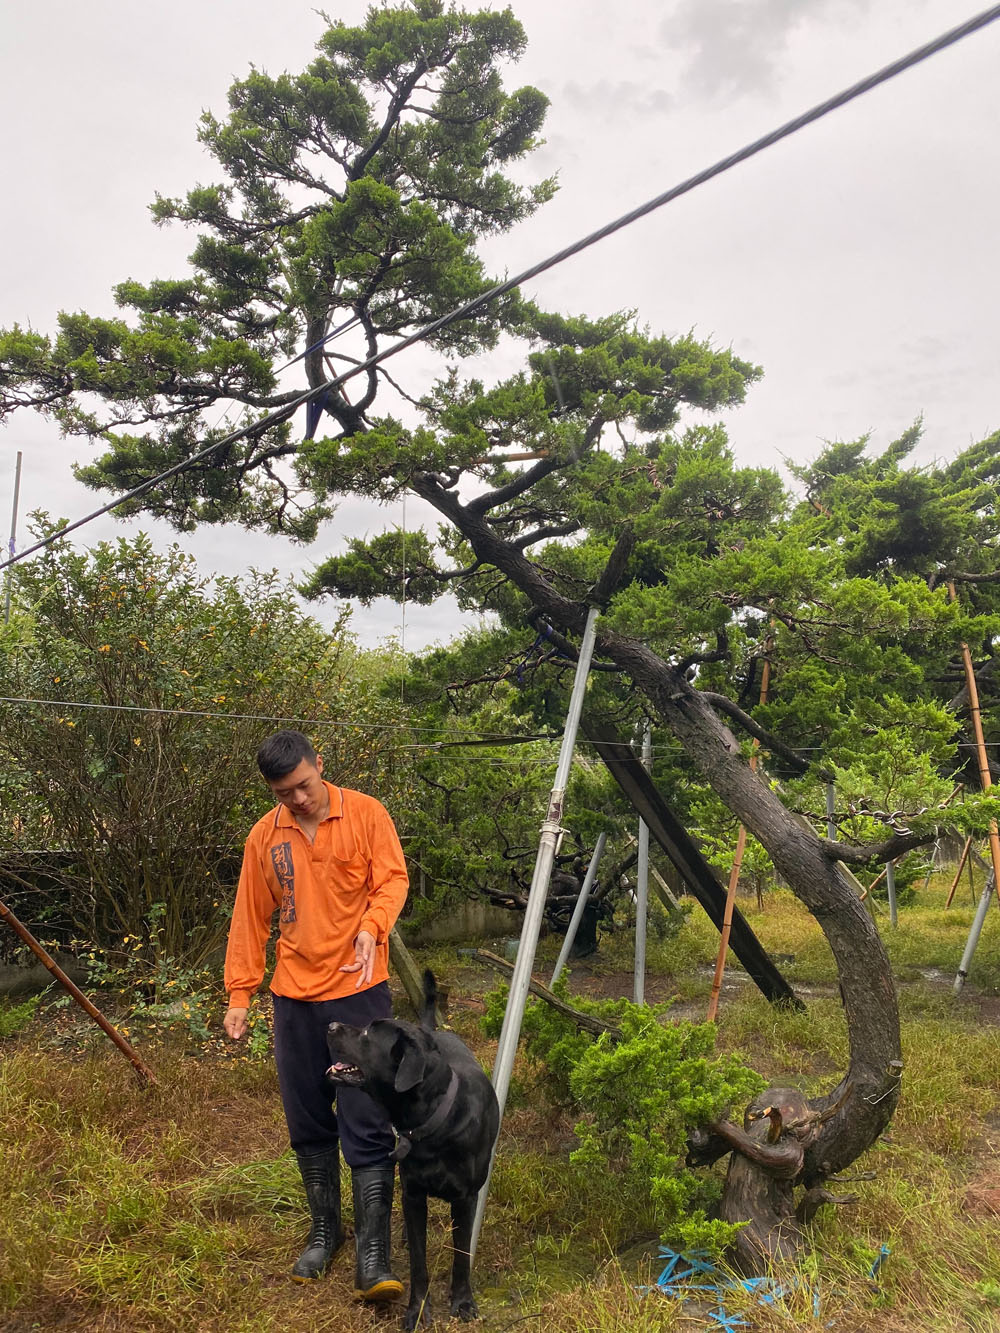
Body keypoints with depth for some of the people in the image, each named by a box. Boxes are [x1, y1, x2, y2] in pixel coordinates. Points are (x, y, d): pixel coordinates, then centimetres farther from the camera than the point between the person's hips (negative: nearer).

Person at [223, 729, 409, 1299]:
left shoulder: (366, 813, -4)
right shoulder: (264, 836, 5)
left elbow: (393, 878, -6)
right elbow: (250, 920, 10)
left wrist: (372, 927, -25)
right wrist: (240, 994, 9)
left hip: (359, 990, -4)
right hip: (294, 996, 4)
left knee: (367, 1127, -3)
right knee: (308, 1125, 14)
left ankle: (374, 1256, 5)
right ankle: (325, 1230, 33)